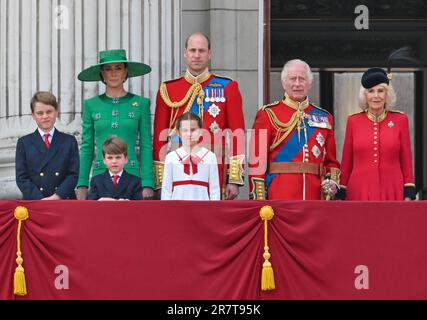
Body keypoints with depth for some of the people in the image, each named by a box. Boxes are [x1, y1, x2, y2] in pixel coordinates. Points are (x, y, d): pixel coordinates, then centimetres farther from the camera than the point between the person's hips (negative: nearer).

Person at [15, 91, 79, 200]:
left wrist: (57, 196, -11)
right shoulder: (24, 143, 12)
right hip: (33, 204, 0)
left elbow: (73, 174, 5)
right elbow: (21, 178, 4)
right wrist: (40, 200, -11)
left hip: (63, 201, 0)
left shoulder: (69, 141, 13)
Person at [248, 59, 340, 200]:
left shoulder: (324, 117, 15)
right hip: (279, 197, -4)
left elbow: (331, 161, 20)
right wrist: (259, 199, -11)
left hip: (315, 195, 4)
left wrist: (332, 181, 0)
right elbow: (257, 160, -3)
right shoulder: (268, 115, 3)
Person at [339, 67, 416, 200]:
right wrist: (341, 195, 6)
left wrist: (409, 194, -1)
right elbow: (346, 161, 9)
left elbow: (406, 160, 5)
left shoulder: (400, 120, 4)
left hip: (392, 192, 0)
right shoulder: (353, 121, 5)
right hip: (359, 192, 0)